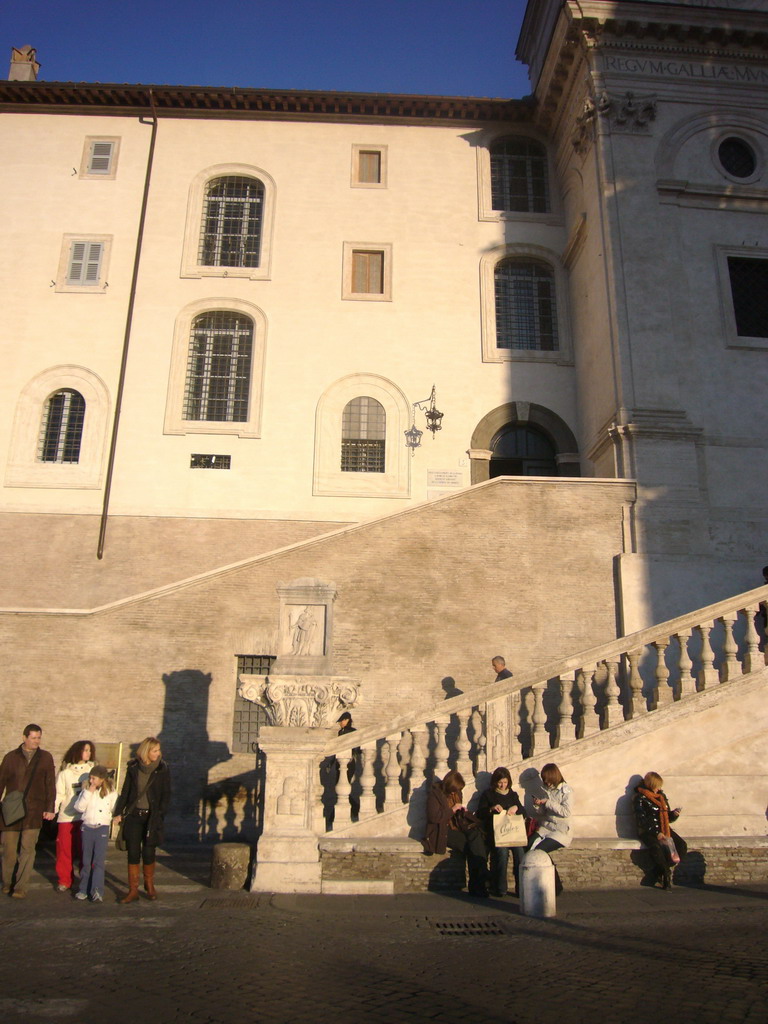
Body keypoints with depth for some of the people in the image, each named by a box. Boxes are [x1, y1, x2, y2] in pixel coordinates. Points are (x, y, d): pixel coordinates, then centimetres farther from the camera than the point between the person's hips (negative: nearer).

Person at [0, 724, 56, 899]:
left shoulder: (46, 758, 6)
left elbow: (50, 785, 5)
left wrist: (50, 808, 0)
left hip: (34, 812, 0)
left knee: (28, 849, -4)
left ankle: (20, 888, 3)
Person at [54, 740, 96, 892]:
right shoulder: (65, 771, 5)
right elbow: (59, 793, 2)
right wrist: (52, 810, -10)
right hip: (67, 816, 0)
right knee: (65, 849, 2)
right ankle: (65, 881, 17)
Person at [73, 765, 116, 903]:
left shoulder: (111, 793, 1)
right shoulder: (86, 791, 5)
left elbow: (115, 810, 7)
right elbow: (79, 807, -7)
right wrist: (88, 793, -11)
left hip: (102, 828, -2)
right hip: (87, 827, 3)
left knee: (99, 861, -5)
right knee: (86, 861, 10)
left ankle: (97, 891, -4)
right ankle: (84, 889, 19)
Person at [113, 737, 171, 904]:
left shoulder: (163, 769, -1)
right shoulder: (133, 767, 3)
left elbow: (166, 795, 0)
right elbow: (125, 791, 8)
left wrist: (160, 814, -10)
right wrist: (118, 812, 2)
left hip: (152, 816, -1)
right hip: (133, 815, 1)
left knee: (148, 853, 4)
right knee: (133, 853, 0)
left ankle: (149, 885, 26)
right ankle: (133, 890, 8)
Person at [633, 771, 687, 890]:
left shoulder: (662, 796, 17)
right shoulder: (640, 798, -4)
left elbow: (667, 818, 21)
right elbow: (642, 820, -13)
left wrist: (674, 814, -2)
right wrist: (656, 833, -22)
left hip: (664, 830, 7)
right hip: (648, 831, -6)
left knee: (682, 845, -18)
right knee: (656, 847, -37)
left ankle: (660, 872, -6)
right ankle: (667, 873, -8)